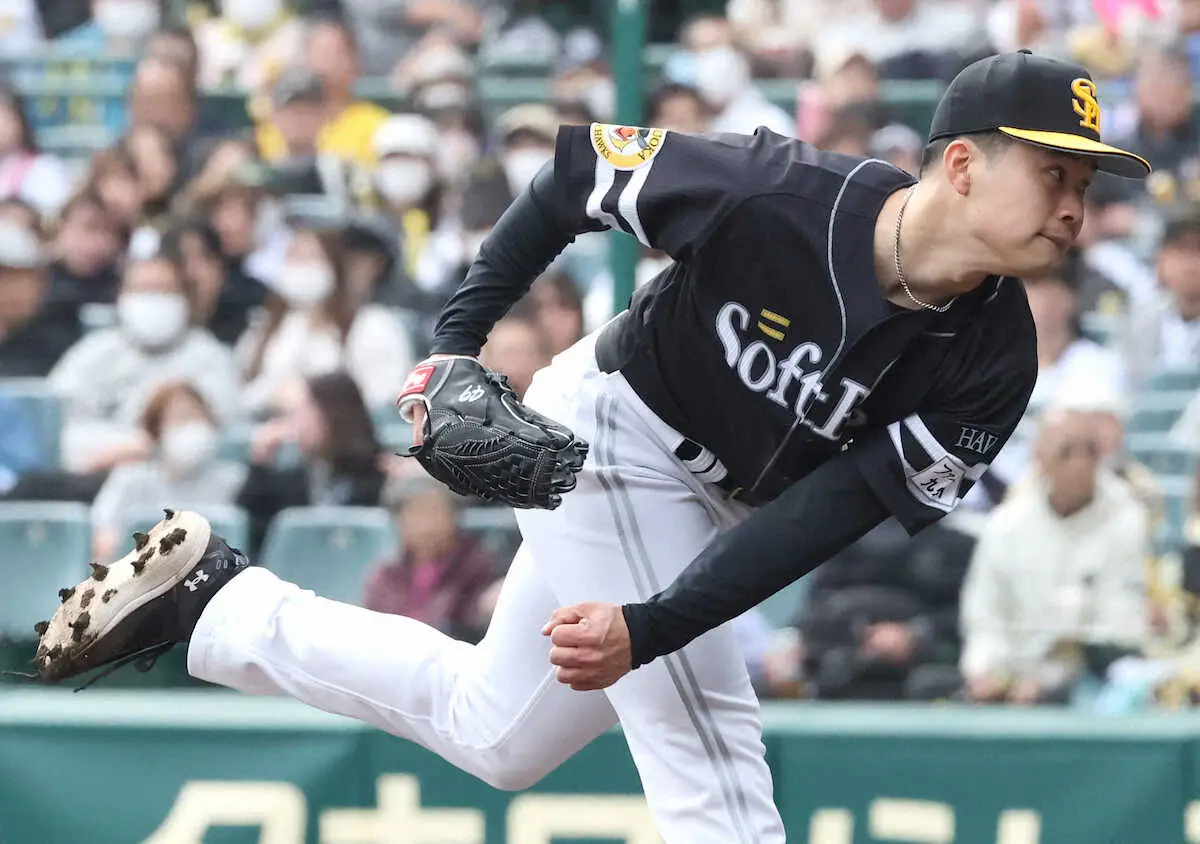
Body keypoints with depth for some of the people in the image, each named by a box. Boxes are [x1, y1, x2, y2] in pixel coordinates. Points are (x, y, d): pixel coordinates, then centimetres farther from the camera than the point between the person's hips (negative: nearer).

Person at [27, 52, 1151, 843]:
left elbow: (827, 515, -22)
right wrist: (458, 340, -13)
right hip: (614, 425, -6)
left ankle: (212, 600, 32)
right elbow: (578, 174, -13)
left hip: (711, 504, 6)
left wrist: (650, 628, -31)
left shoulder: (990, 366, -19)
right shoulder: (775, 195, -30)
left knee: (491, 735, 20)